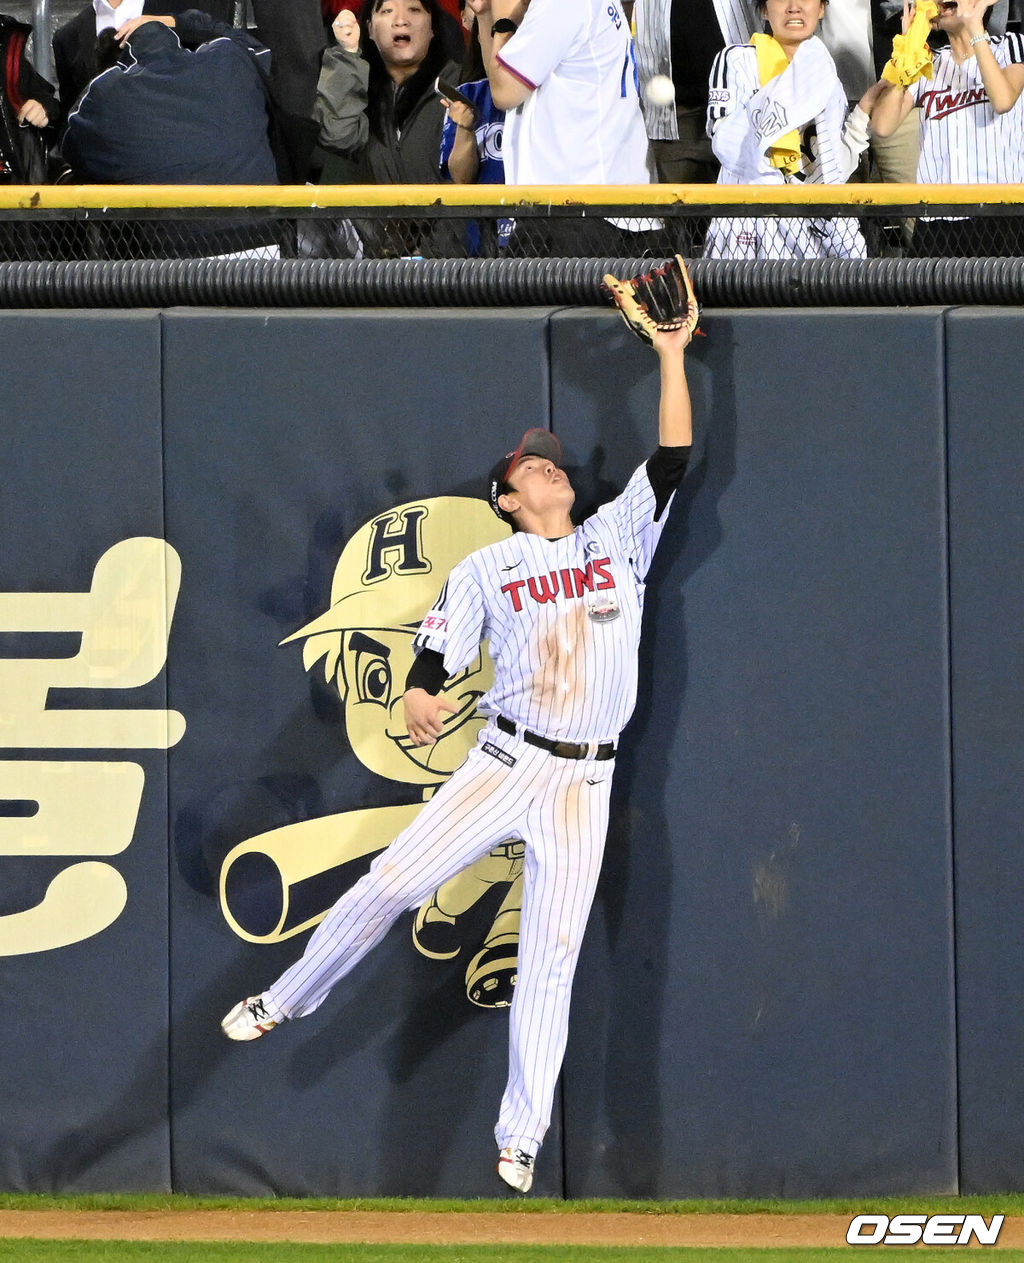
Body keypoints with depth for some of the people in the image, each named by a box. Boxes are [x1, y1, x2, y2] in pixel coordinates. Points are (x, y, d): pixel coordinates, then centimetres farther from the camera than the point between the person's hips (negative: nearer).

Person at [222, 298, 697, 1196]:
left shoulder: (617, 536, 12)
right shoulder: (486, 569, 6)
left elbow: (673, 458, 5)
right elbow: (436, 655, 0)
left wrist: (672, 357, 1)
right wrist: (420, 702, -21)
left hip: (585, 784, 1)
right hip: (504, 765, -1)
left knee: (551, 959, -2)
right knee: (394, 881, -11)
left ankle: (521, 1141, 1)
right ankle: (286, 1003, 11)